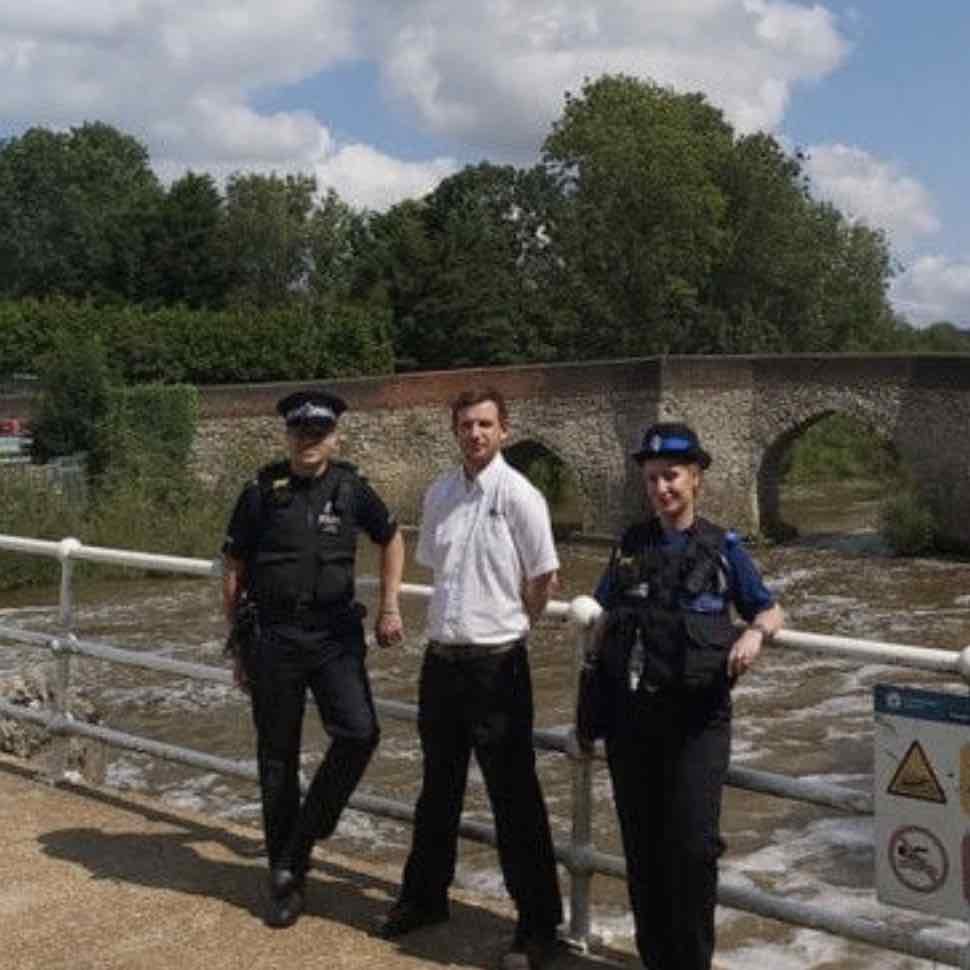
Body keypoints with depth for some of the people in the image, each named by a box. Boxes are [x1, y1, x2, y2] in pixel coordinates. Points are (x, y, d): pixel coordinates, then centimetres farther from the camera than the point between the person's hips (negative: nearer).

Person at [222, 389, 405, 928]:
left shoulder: (350, 489, 2)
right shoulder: (261, 494, -1)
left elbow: (392, 540, 18)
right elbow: (234, 574, 5)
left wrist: (390, 609, 11)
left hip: (335, 635, 1)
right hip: (273, 639, 0)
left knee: (358, 733, -18)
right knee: (278, 760, 6)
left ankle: (297, 850, 2)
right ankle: (286, 880, 21)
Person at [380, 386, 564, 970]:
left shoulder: (518, 495, -12)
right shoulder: (439, 495, 7)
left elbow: (545, 578, -8)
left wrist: (510, 624, 4)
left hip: (496, 663, -6)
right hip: (442, 657, 6)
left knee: (514, 796, 1)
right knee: (438, 787, 20)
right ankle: (425, 896, 37)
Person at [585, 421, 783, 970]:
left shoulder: (722, 548, 1)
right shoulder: (630, 546, 7)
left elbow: (771, 611, 10)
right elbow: (605, 626, 14)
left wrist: (755, 633, -14)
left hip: (698, 719, -3)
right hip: (631, 717, 3)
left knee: (693, 844, -8)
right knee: (641, 847, 9)